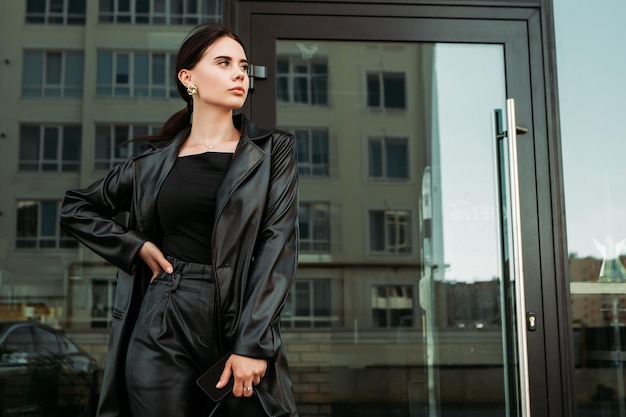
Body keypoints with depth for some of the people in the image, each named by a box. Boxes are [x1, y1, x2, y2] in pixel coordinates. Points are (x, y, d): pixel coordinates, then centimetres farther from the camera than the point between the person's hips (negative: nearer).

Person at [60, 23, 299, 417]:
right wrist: (137, 246, 3)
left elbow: (278, 246, -6)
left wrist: (252, 345, -15)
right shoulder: (155, 161, 7)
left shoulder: (273, 151, 3)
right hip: (163, 329, 1)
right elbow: (76, 208, 19)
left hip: (242, 324, -1)